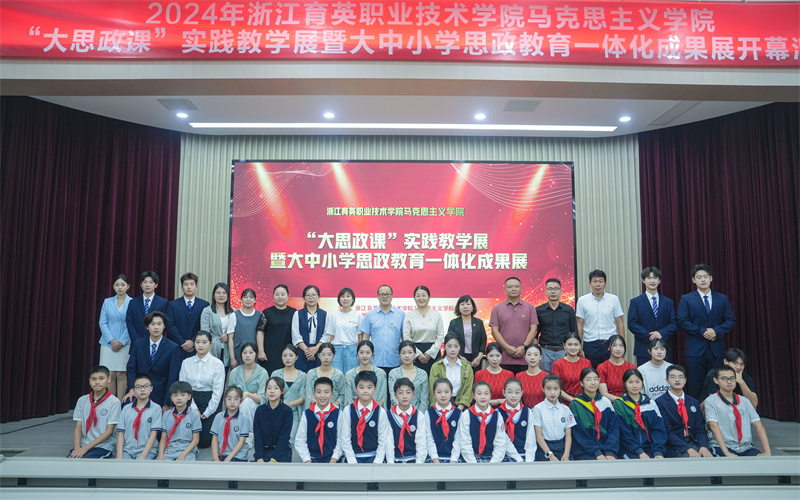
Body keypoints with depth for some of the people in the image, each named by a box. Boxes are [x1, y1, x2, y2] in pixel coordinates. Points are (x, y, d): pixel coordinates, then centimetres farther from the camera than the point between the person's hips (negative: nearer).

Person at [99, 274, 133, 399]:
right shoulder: (107, 302, 9)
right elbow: (102, 323, 5)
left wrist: (121, 342, -9)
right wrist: (112, 340, -6)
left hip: (125, 344, -2)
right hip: (108, 344, 2)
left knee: (121, 375, -2)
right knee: (110, 375, 0)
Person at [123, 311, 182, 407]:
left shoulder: (173, 348, -3)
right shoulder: (138, 345, 8)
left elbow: (173, 377, -5)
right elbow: (131, 369, 8)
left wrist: (167, 404, -9)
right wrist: (132, 389, -9)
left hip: (159, 396, -2)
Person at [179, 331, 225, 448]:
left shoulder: (217, 364, -5)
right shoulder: (186, 362, 6)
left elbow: (217, 391, -7)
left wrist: (207, 413, -9)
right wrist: (193, 408, -8)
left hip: (210, 403, -3)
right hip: (191, 400, 3)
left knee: (204, 441, -8)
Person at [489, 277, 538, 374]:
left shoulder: (530, 307, 10)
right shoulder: (497, 308, 9)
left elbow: (533, 329, 4)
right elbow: (495, 331, 2)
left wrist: (524, 347, -8)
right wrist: (507, 347, -9)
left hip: (525, 357, 0)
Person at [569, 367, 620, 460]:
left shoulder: (606, 402, 10)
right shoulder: (575, 404, -1)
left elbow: (614, 429, 4)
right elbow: (579, 433, -6)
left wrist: (610, 452, -9)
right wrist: (597, 453, -15)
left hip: (606, 450, 3)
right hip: (584, 452, -3)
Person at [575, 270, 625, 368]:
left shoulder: (614, 299, 5)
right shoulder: (582, 300, 3)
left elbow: (620, 324, 7)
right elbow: (579, 325, 4)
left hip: (610, 344, 0)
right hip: (590, 345, 0)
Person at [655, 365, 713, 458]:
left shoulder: (694, 402, 17)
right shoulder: (660, 403, -2)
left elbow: (700, 429, 9)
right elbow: (667, 432, -9)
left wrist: (703, 447, -12)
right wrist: (688, 449, -20)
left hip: (693, 444, 5)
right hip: (673, 448, -5)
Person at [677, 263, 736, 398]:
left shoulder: (722, 299, 11)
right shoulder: (686, 299, 3)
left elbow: (731, 320, 6)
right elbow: (682, 321, -5)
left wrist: (716, 331, -11)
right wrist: (702, 332, -13)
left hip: (717, 350, 2)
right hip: (696, 350, -2)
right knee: (695, 388, -1)